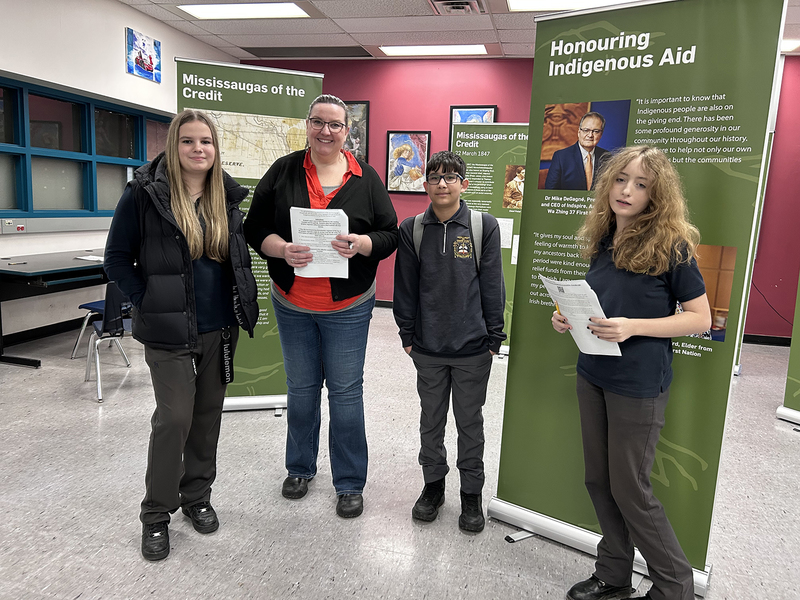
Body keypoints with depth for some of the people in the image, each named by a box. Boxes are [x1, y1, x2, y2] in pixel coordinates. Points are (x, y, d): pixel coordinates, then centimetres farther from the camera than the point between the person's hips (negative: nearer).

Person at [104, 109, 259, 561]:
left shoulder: (228, 197, 6)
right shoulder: (145, 193, -7)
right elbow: (117, 258, -3)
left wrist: (243, 300, 4)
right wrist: (147, 303, -9)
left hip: (221, 328, 4)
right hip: (170, 331, -4)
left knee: (208, 414, 13)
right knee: (174, 417, -3)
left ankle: (197, 495, 32)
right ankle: (157, 514, 18)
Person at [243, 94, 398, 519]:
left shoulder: (366, 179, 1)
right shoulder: (282, 172, 2)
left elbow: (390, 235, 0)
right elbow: (255, 228, 0)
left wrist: (361, 243, -20)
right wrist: (282, 249, -20)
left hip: (348, 308, -1)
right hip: (292, 305, 2)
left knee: (346, 391, 5)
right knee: (301, 388, 16)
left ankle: (350, 483, 21)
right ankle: (300, 468, 37)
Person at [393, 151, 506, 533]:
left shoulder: (484, 226, -4)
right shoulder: (412, 230, 0)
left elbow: (493, 286, -2)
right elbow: (405, 287, 4)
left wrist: (494, 338, -3)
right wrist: (407, 335, 3)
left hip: (473, 348, -1)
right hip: (428, 348, 2)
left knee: (470, 422, 12)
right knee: (431, 420, 17)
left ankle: (471, 493, 30)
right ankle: (433, 484, 37)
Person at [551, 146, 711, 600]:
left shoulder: (671, 246, -12)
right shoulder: (603, 239, 6)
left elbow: (701, 318, -11)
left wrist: (632, 327, -23)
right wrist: (570, 316, -3)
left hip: (639, 384, -6)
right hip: (593, 375, 6)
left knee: (629, 487, 5)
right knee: (599, 480, 15)